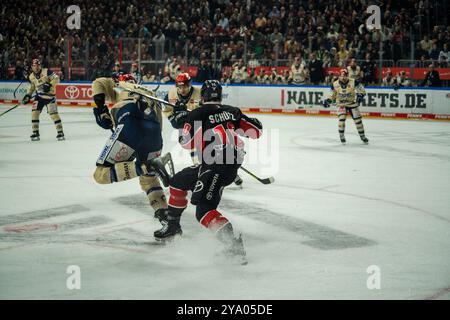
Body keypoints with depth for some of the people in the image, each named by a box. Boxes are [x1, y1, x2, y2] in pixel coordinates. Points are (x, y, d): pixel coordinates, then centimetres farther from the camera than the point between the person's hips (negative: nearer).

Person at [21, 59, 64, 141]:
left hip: (50, 96, -5)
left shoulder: (46, 72, -15)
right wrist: (28, 95, 11)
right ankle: (35, 133, 2)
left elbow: (56, 79, -18)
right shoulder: (31, 77, 5)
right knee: (34, 112, -7)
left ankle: (60, 132, 3)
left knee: (53, 113, -8)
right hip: (39, 96, 5)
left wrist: (49, 85, -31)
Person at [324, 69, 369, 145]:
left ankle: (362, 136, 19)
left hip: (352, 103, 0)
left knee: (358, 119, 1)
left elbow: (362, 90, -12)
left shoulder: (354, 82, -17)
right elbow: (333, 95, 6)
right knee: (341, 118, -21)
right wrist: (328, 100, -9)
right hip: (341, 104, 0)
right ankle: (341, 136, -5)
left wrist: (360, 95, -32)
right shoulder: (335, 84, -9)